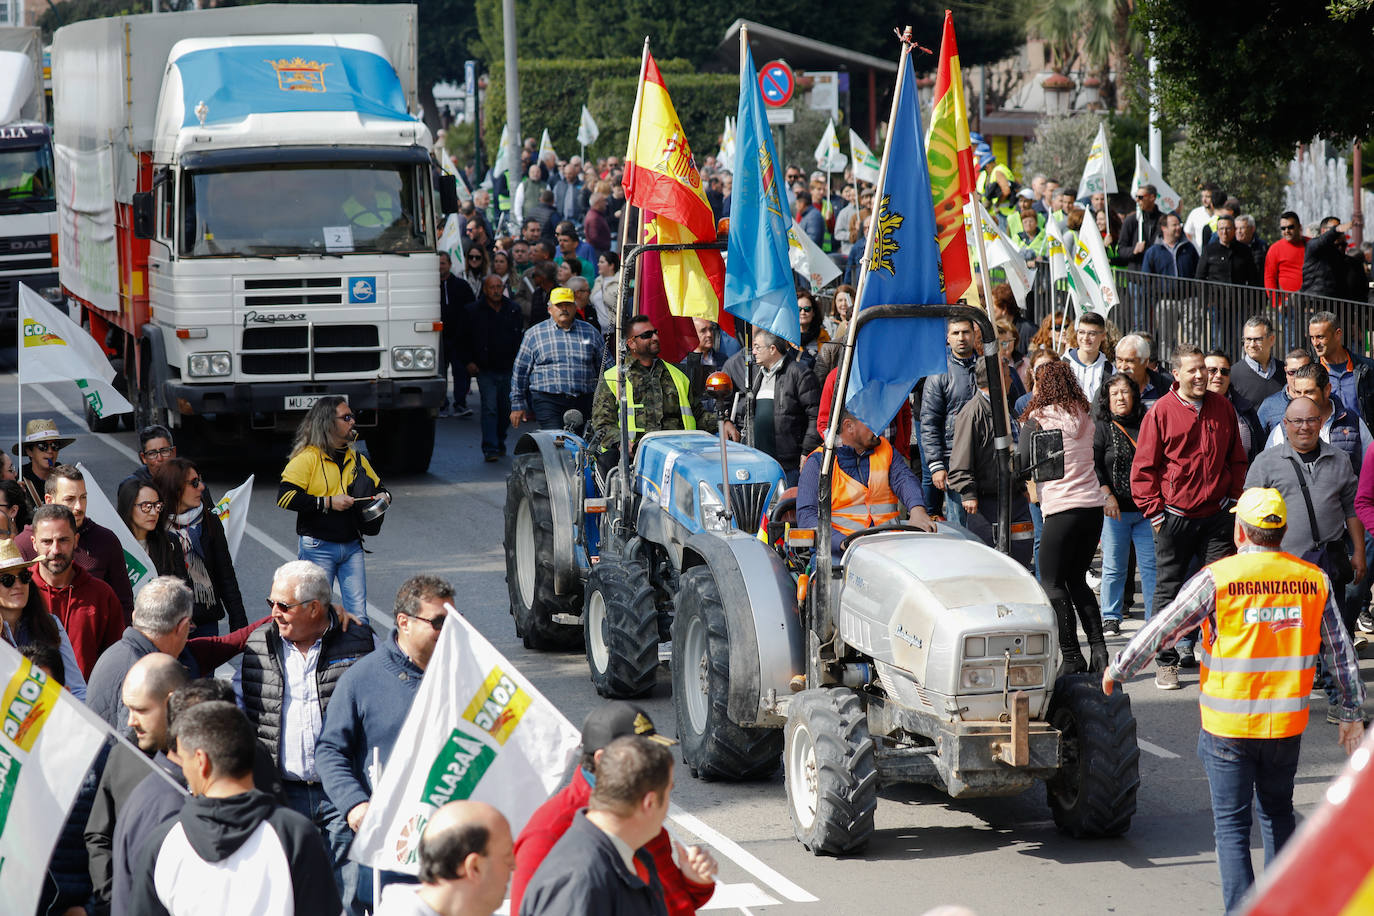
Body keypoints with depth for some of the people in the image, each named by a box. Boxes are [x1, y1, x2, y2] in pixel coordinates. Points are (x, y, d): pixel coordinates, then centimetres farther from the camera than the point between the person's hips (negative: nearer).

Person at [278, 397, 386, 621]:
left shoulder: (357, 459, 15)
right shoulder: (307, 458, -5)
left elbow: (379, 489, 30)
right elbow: (284, 497, -16)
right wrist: (327, 503, -17)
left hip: (352, 546, 5)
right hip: (318, 548, -5)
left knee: (358, 615, 0)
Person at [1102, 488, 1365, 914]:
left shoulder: (1217, 579, -11)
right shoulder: (1314, 581, 0)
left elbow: (1162, 629, -5)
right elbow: (1341, 653, 6)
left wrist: (1118, 670, 9)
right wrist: (1351, 714, 16)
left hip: (1228, 727, -4)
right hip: (1287, 726, 4)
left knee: (1232, 824, 3)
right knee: (1278, 814, 21)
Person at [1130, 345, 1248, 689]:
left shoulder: (1222, 407, 7)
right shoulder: (1161, 412, -4)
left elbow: (1236, 457, 17)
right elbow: (1144, 466, -2)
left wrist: (1234, 497, 8)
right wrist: (1155, 509, -7)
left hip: (1217, 515, 3)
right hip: (1175, 515, -2)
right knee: (1168, 588, 2)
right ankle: (1166, 661, 9)